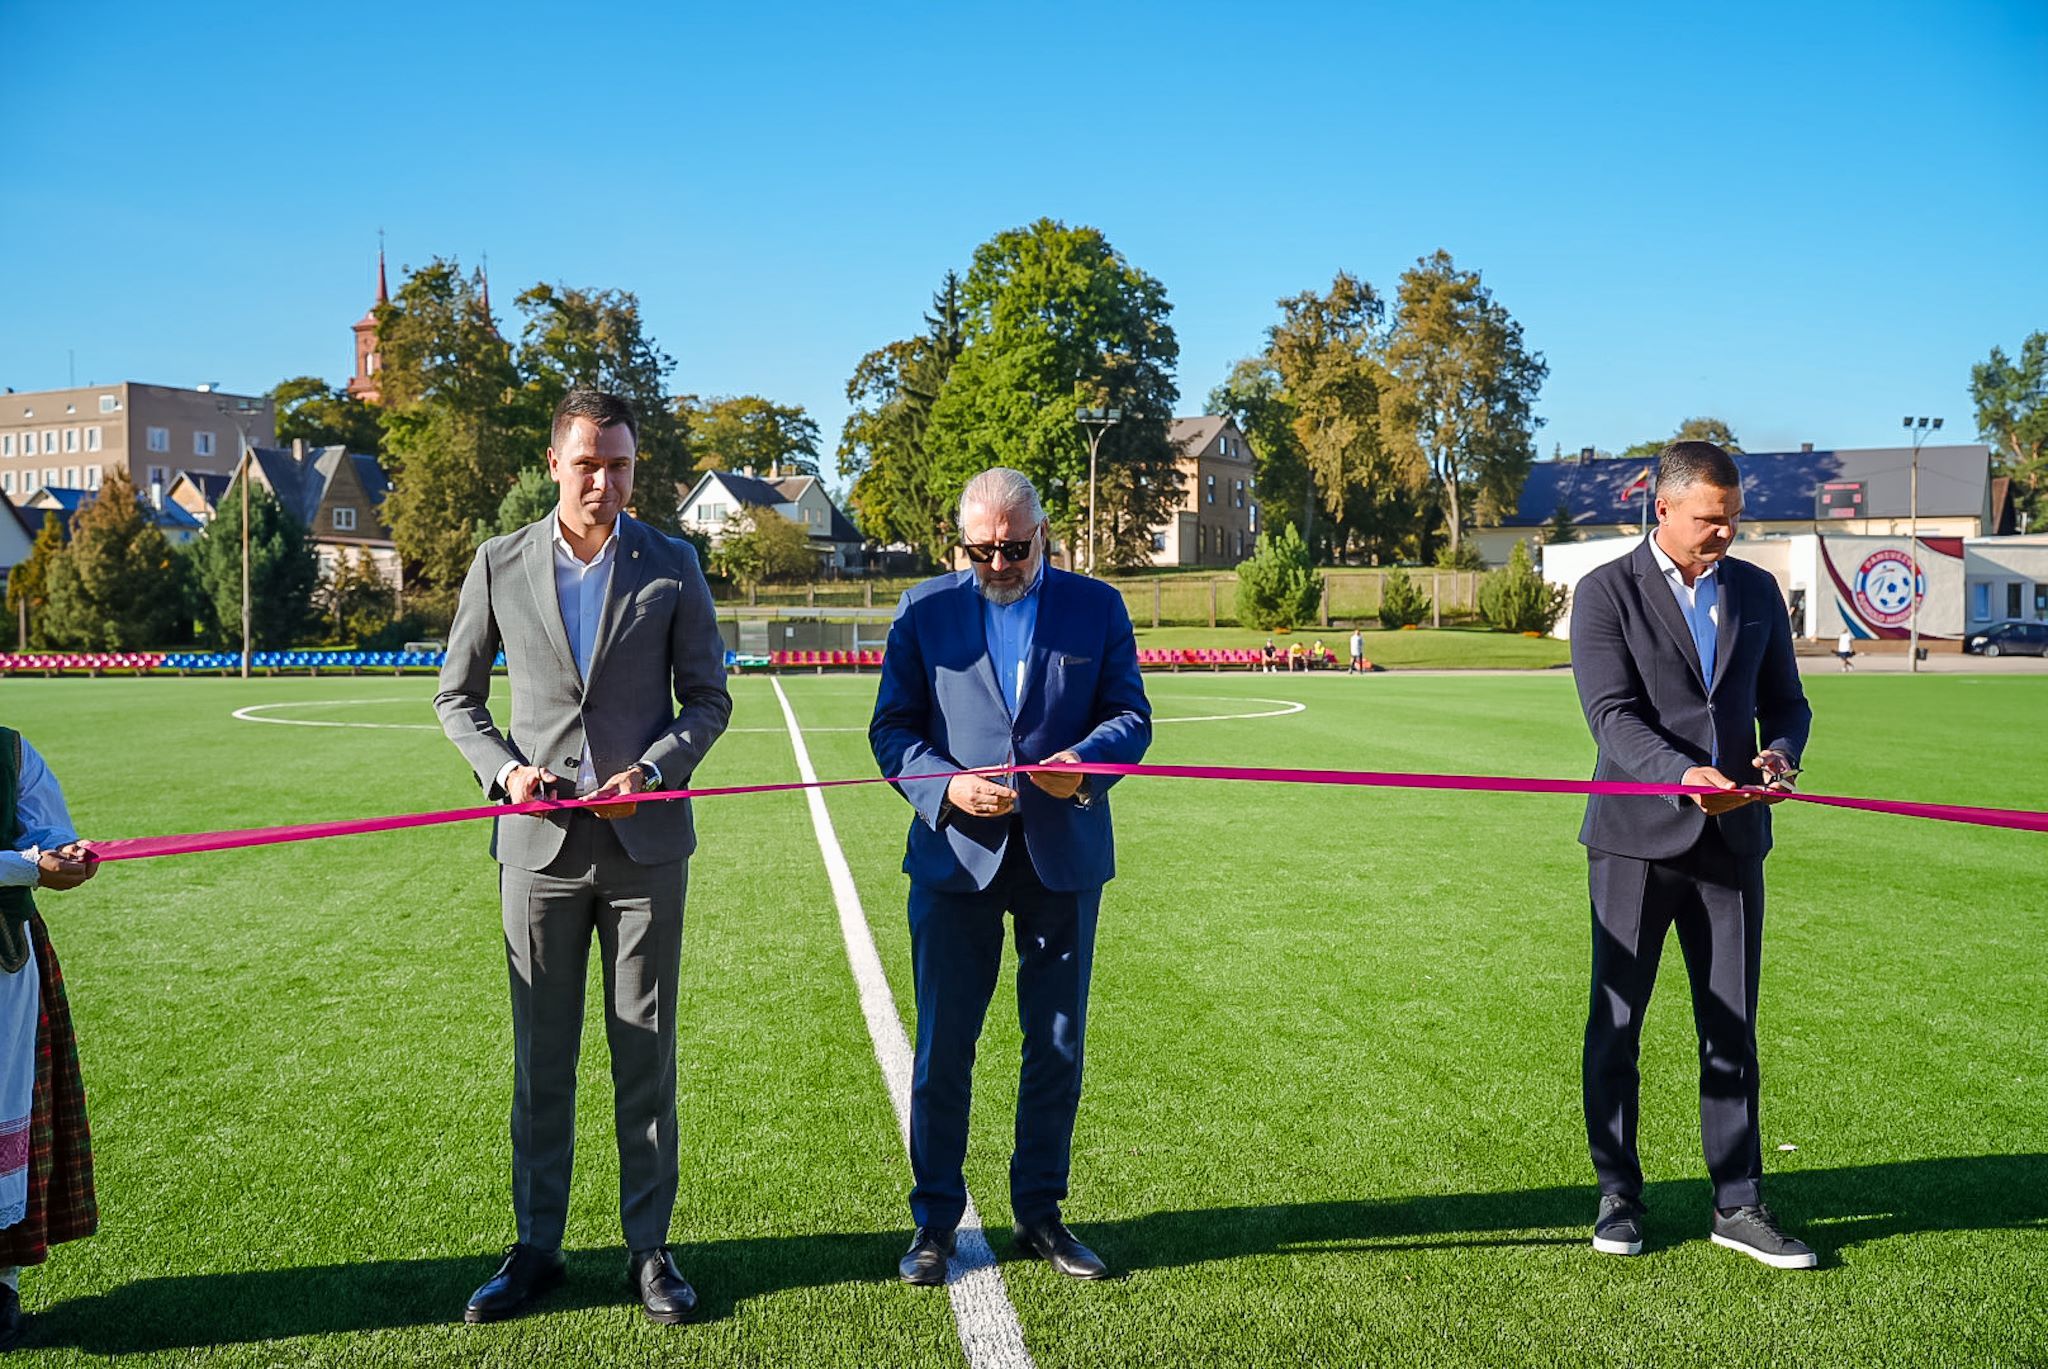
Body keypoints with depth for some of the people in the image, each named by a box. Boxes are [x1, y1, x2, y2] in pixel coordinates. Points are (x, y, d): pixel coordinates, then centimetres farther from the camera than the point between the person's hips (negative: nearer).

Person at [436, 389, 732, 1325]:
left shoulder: (672, 567, 2)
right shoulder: (499, 565, 4)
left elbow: (708, 697, 6)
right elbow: (456, 696, 10)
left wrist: (655, 768, -11)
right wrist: (501, 767, -8)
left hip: (645, 844, 0)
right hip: (540, 844, 1)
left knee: (646, 1056, 6)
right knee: (541, 1062, 9)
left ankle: (649, 1248, 19)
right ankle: (535, 1248, 23)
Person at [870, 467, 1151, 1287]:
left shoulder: (1097, 607, 5)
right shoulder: (924, 610, 3)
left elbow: (1131, 717, 2)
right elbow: (892, 727, 1)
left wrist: (1085, 760, -19)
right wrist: (947, 787, -17)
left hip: (1064, 857, 1)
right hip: (956, 856, -1)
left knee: (1058, 1046, 10)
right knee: (943, 1047, 5)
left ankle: (1040, 1213, 27)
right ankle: (935, 1220, 21)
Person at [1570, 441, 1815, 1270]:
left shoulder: (1757, 591, 11)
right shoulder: (1606, 593, -4)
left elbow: (1785, 699, 14)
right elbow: (1611, 713, -14)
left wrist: (1780, 750, -9)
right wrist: (1683, 775, -30)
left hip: (1732, 838, 4)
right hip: (1639, 835, -3)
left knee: (1732, 1027, 8)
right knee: (1615, 1023, 6)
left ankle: (1738, 1205, 19)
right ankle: (1618, 1195, 20)